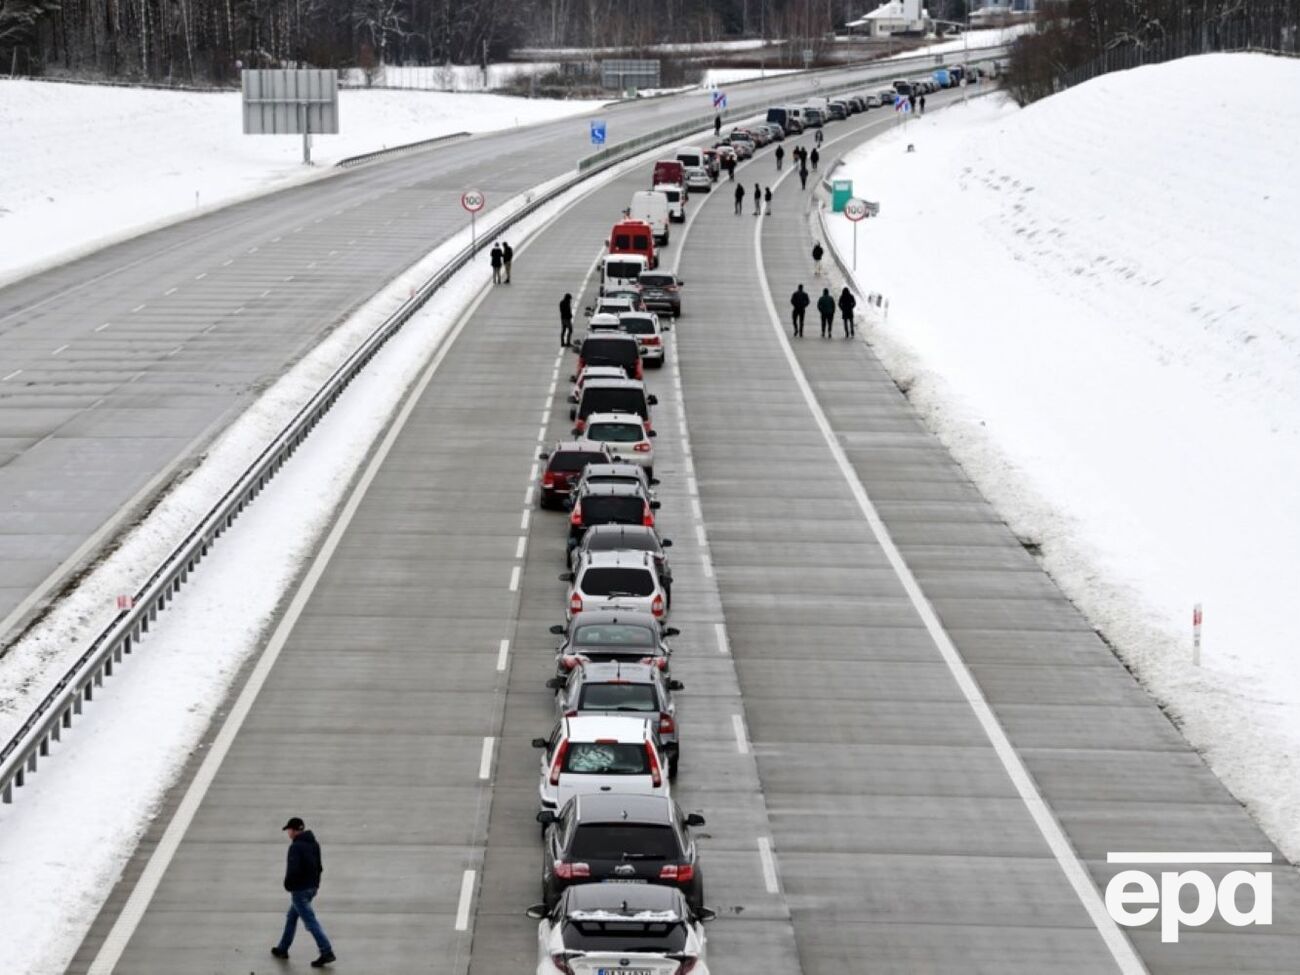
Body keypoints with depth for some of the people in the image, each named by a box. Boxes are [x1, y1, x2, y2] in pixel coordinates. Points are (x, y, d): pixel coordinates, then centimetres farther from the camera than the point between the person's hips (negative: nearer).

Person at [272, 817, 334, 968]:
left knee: (310, 921, -7)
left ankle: (326, 952, -12)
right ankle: (283, 949, 33)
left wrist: (288, 885, -9)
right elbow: (319, 867, 13)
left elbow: (293, 870, -25)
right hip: (312, 886, 9)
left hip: (299, 889, -9)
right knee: (291, 917, 22)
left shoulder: (296, 847, -20)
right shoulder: (314, 844, 8)